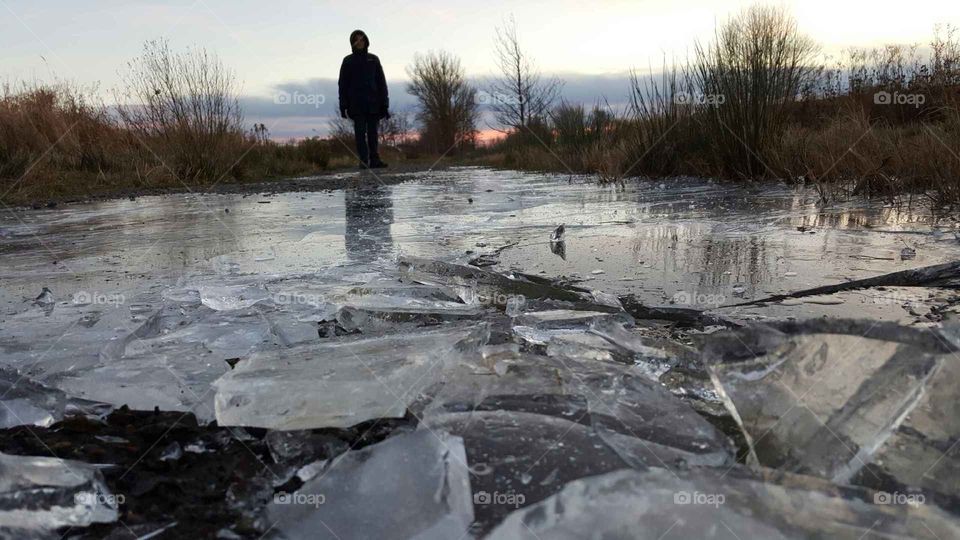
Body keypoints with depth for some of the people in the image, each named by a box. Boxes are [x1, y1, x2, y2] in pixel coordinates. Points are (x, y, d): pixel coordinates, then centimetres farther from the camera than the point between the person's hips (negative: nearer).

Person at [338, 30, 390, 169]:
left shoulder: (373, 59, 12)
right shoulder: (348, 61, 7)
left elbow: (381, 82, 10)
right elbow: (343, 84, 5)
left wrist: (384, 103, 3)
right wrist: (343, 105, -4)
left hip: (373, 103, 2)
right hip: (356, 104, -2)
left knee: (372, 133, 2)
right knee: (360, 133, -4)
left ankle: (374, 160, 3)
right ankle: (363, 161, -5)